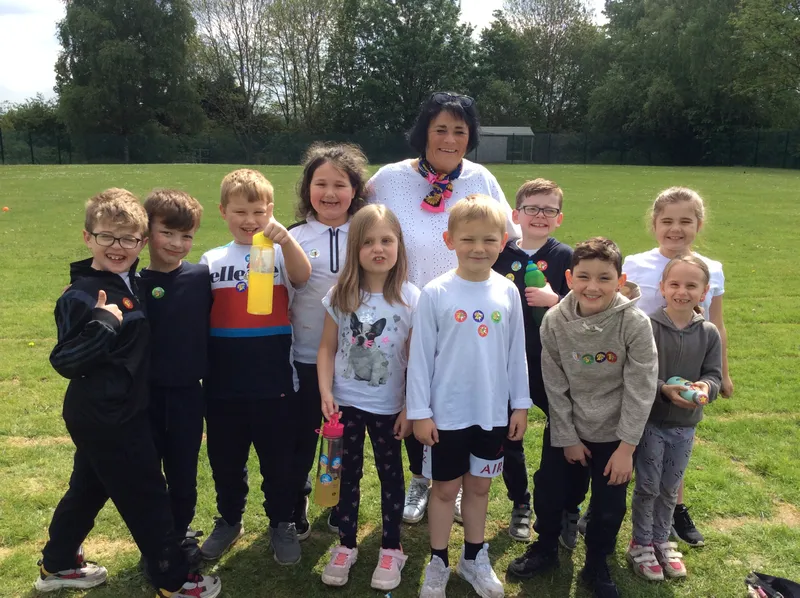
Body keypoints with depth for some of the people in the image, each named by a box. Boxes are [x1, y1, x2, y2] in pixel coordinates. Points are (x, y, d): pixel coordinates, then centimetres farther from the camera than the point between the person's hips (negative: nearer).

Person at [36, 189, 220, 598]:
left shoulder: (132, 283, 6)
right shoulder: (81, 297, -20)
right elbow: (64, 361, -24)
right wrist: (103, 325, -32)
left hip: (120, 411, 9)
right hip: (104, 416, -9)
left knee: (89, 488, 23)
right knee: (146, 496, 1)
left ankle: (58, 565, 43)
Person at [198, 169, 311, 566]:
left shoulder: (280, 254, -3)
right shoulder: (211, 260, 5)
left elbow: (302, 276, -25)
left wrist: (285, 238, -41)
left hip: (273, 381, -2)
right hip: (223, 383, 3)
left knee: (278, 459, 12)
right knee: (225, 459, 17)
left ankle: (282, 523, 33)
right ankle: (229, 520, 40)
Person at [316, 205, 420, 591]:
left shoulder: (410, 299, -10)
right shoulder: (340, 296, -5)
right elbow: (327, 349, -1)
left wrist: (411, 408, -7)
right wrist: (326, 393, -11)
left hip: (388, 407, -1)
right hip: (345, 403, 2)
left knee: (390, 475, 13)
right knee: (347, 474, 15)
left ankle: (391, 549, 29)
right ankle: (345, 545, 32)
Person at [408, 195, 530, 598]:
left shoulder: (508, 292, -2)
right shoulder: (435, 293, -11)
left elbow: (516, 353, 5)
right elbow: (420, 355, -8)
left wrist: (520, 404, 6)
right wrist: (419, 411, -8)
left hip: (492, 412, 3)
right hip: (446, 412, -2)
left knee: (479, 485, 17)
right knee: (445, 488, 12)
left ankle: (474, 558, 36)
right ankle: (438, 563, 30)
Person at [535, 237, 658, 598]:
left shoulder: (635, 323, -20)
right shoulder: (554, 321, -15)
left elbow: (640, 390, -16)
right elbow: (555, 387, -8)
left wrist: (627, 447, -14)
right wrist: (567, 437, -6)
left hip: (613, 433, -1)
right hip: (567, 429, 1)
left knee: (610, 507, 9)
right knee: (551, 494, 13)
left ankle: (596, 567, 35)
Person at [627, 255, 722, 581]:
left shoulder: (709, 333, -4)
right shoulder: (648, 326, -16)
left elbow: (714, 374, -2)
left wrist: (706, 387, -24)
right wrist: (664, 389, -29)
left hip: (685, 426, 4)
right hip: (651, 421, -4)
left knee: (670, 488, 18)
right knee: (648, 487, 7)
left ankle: (661, 540, 37)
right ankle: (641, 543, 26)